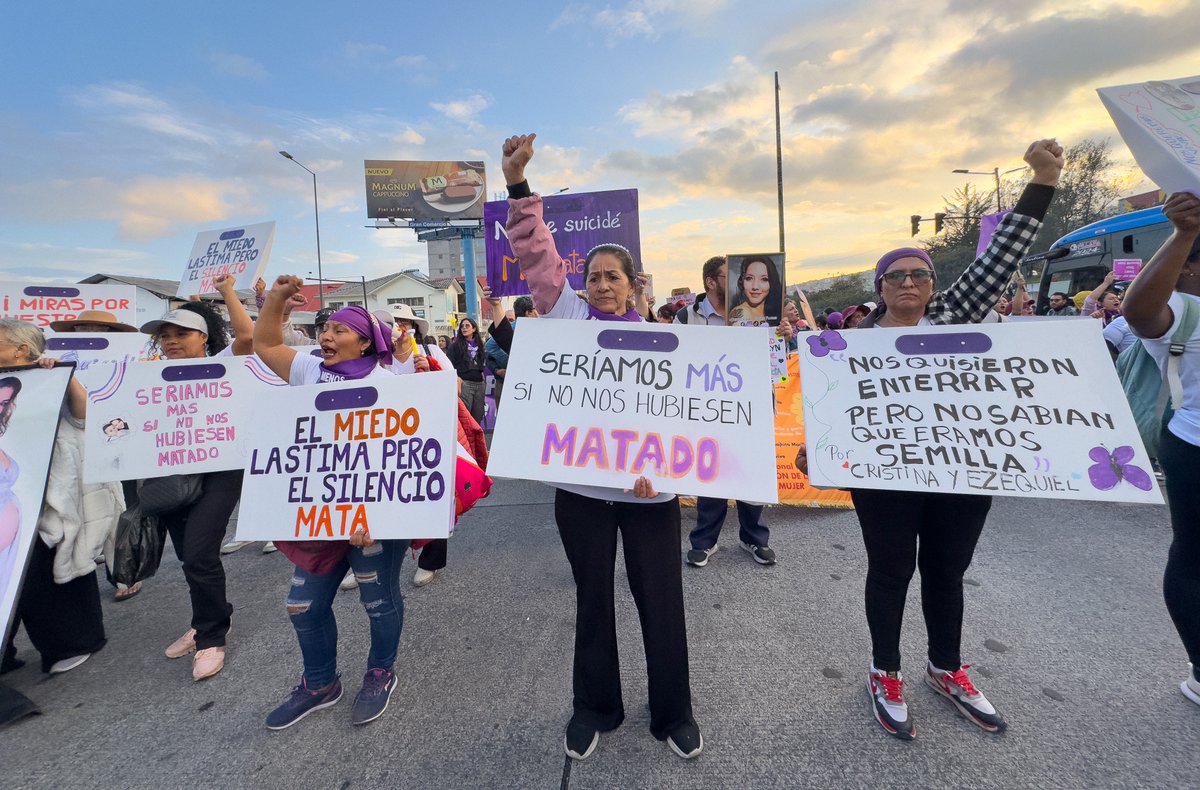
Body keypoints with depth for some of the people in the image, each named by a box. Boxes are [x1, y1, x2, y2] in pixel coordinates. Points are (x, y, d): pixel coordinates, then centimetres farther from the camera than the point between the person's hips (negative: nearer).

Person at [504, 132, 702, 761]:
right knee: (592, 597, 16)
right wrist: (517, 185, -10)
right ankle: (594, 707, 38)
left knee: (661, 600, 10)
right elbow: (537, 255, -2)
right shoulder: (569, 316, 5)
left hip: (648, 487, 0)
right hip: (580, 484, 1)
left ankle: (673, 712, 34)